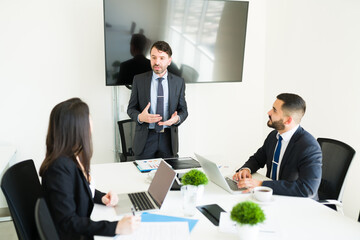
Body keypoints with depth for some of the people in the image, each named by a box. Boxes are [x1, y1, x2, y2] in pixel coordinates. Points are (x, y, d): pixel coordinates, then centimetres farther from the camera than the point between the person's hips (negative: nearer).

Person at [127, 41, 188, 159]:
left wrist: (177, 118, -15)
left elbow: (183, 110, 7)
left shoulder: (179, 82, 3)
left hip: (168, 137, 1)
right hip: (145, 138, -1)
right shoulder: (139, 80, 1)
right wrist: (140, 117, -18)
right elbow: (131, 108, 4)